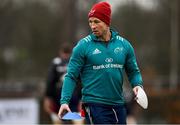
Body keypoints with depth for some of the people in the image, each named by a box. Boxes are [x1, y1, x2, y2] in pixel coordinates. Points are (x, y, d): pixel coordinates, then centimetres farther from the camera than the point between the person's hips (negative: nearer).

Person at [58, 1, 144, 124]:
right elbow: (71, 76, -4)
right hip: (94, 105, -4)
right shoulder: (83, 46, -4)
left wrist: (137, 85, -5)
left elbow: (134, 71, 16)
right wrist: (65, 101, -15)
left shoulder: (124, 44, 6)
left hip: (119, 105, 5)